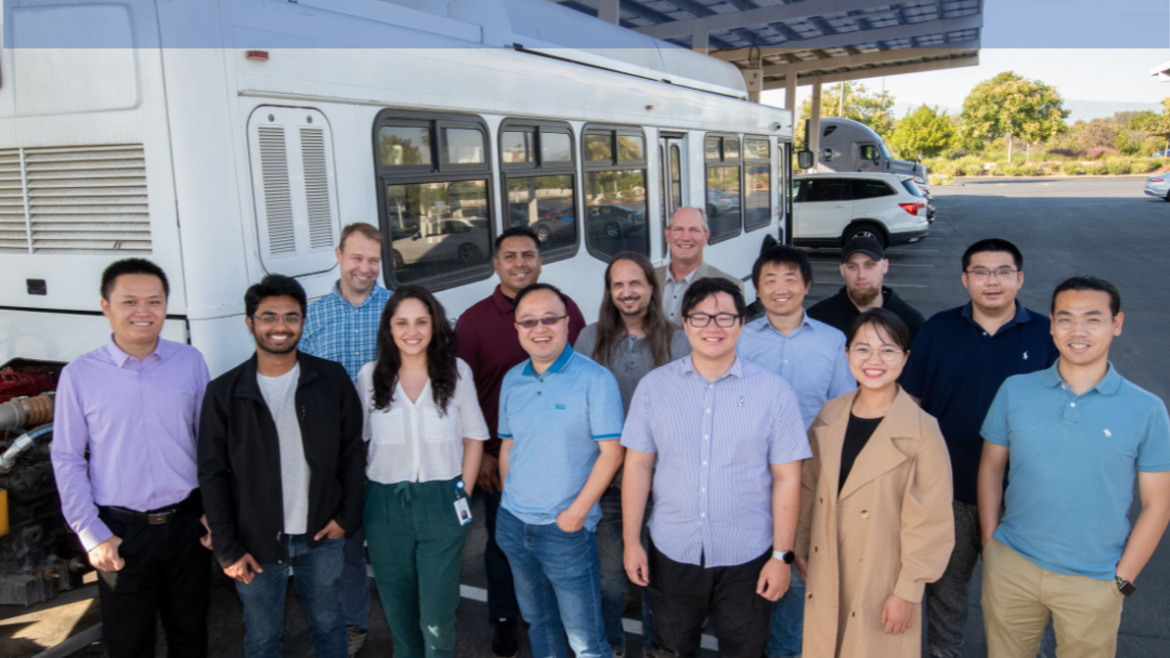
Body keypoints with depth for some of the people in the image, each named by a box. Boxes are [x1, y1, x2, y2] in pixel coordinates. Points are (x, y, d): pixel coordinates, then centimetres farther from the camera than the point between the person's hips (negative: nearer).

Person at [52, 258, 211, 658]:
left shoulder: (190, 362, -3)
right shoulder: (80, 375, -7)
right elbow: (67, 460, -2)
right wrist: (91, 534, -6)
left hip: (185, 522, 1)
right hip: (121, 532, -1)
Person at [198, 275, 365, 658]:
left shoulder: (332, 379, -6)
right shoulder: (224, 393, -7)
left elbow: (352, 450, 1)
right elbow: (212, 475, -4)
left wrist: (348, 515, -4)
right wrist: (227, 549, -6)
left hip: (322, 537, 1)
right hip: (256, 544, 0)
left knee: (328, 624, 19)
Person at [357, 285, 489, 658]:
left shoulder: (457, 372, -3)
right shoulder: (369, 376, -1)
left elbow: (473, 437, 2)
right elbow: (358, 442, 4)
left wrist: (463, 494, -3)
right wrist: (365, 494, -3)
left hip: (442, 503, -1)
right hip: (385, 505, 2)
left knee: (438, 613, 3)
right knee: (397, 609, 17)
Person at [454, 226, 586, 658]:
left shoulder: (566, 309, 0)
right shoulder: (473, 321, -4)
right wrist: (479, 455, -4)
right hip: (501, 456, -1)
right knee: (503, 539, 14)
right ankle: (504, 619, 35)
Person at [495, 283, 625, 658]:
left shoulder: (595, 379, -13)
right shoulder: (512, 381, 4)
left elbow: (611, 452, -14)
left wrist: (576, 513, -14)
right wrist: (509, 499, 7)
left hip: (567, 529, -5)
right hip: (513, 524, 5)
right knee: (538, 620, 21)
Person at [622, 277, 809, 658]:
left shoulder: (774, 391, -6)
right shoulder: (654, 386, -2)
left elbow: (786, 477, -5)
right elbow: (638, 466, 0)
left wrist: (782, 555, -6)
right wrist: (631, 542, 0)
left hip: (747, 558, -1)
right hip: (671, 554, 1)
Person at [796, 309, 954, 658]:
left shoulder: (922, 431, -14)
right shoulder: (830, 416, 1)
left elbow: (930, 521, -12)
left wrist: (908, 591, -9)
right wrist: (800, 546, 14)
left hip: (882, 585, -4)